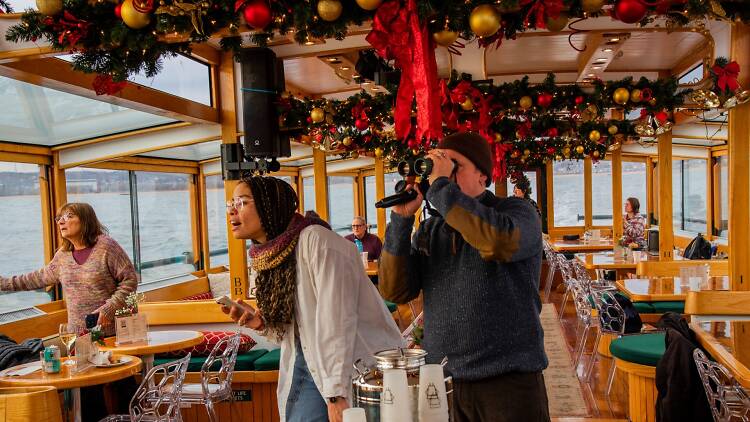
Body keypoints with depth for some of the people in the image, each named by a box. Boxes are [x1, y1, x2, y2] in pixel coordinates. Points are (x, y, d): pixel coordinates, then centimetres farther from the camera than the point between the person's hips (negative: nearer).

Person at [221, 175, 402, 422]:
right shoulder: (270, 254, 6)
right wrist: (262, 323, -4)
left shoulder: (316, 240, -17)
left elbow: (336, 320, -22)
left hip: (355, 366, -7)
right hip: (309, 368, 7)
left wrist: (336, 395, -24)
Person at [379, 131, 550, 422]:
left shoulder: (516, 212, -4)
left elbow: (501, 243, -28)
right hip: (443, 381, 4)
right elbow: (395, 291, -1)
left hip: (509, 380, -4)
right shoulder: (428, 230, 8)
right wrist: (401, 218, -9)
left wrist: (441, 187, -21)